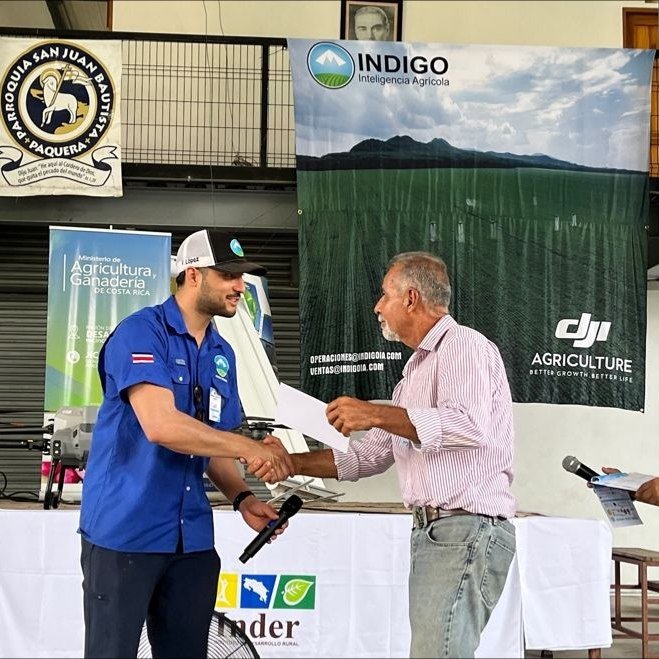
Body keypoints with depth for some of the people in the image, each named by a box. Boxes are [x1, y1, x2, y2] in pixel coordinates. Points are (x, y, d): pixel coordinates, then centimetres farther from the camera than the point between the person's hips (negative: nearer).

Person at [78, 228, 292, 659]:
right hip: (125, 531, -7)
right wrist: (247, 447, -20)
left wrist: (242, 498, -1)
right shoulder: (142, 332, -12)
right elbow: (160, 425, -24)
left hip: (192, 538, 7)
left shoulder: (222, 354, 12)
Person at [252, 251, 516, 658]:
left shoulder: (464, 346, -5)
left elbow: (468, 424, -23)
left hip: (467, 531, -10)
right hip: (433, 531, 10)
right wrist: (292, 463, 16)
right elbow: (369, 456, 25)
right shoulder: (417, 370, 25)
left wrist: (374, 414, -21)